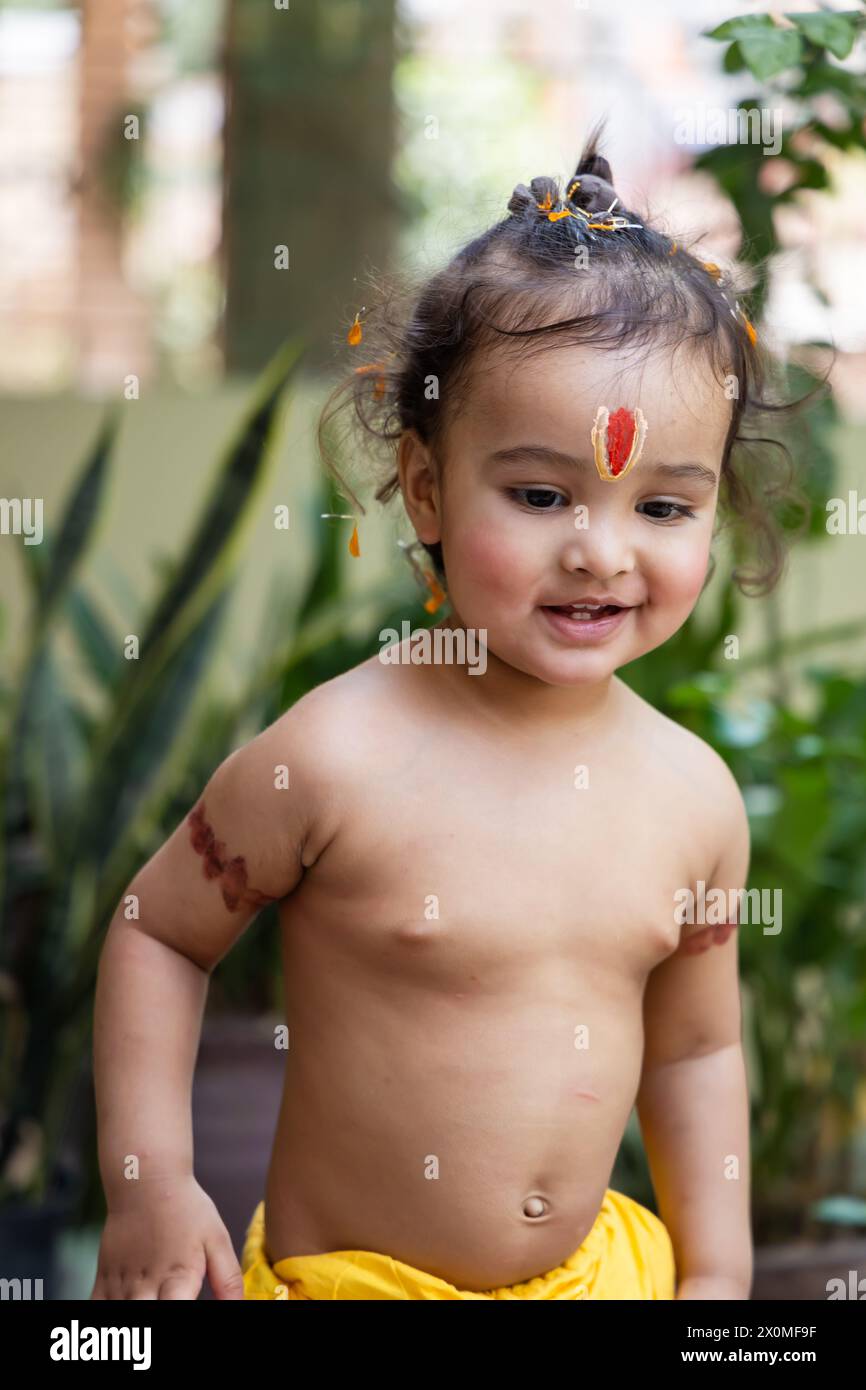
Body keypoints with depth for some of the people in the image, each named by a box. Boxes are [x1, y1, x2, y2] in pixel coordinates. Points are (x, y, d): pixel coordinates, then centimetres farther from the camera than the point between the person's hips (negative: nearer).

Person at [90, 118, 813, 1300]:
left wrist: (716, 1274, 6)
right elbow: (158, 934, -8)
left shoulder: (694, 794, -7)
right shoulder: (334, 758, -20)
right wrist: (149, 1181, -11)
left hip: (597, 1268, 4)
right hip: (346, 1276, -3)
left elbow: (695, 1049, 5)